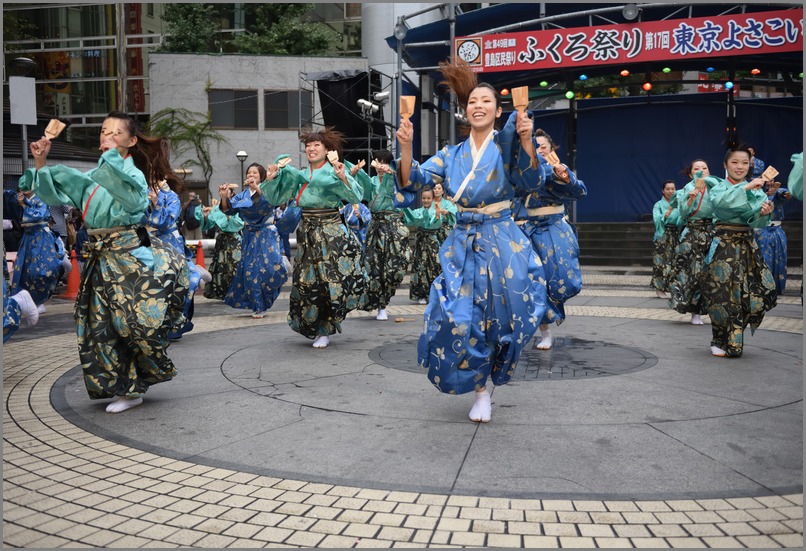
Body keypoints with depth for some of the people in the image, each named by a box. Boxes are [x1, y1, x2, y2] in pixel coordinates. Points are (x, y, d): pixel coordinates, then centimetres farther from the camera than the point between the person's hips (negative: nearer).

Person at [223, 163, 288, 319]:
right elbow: (227, 209, 3)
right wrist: (224, 197, -17)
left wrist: (257, 188, -36)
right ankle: (258, 307, 6)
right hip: (250, 236, 4)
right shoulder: (243, 195, 11)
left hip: (266, 235, -4)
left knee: (271, 266, -19)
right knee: (250, 271, -2)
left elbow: (270, 201, -22)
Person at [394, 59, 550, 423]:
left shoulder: (506, 146, -1)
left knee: (499, 315, 1)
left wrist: (526, 142, -34)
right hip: (462, 244, 2)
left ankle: (489, 376, 30)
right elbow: (414, 182, -3)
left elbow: (531, 181, -18)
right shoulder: (451, 155, 8)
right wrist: (406, 147, -20)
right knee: (459, 320, -5)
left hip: (502, 243, -2)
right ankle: (481, 393, 15)